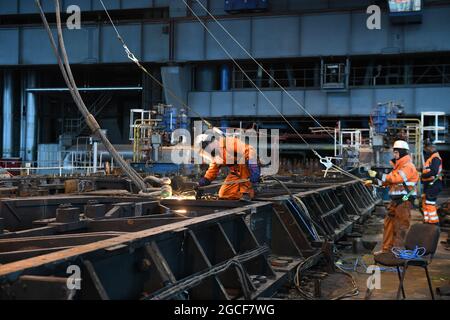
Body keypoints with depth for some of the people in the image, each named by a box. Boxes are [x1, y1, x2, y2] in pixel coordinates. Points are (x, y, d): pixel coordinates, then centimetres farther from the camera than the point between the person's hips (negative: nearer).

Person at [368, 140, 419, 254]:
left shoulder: (408, 166, -13)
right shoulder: (398, 166, 19)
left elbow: (394, 178, -25)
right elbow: (389, 180, 16)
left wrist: (378, 175, -25)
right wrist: (374, 181, 3)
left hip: (404, 201, -10)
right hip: (395, 201, 10)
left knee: (400, 227, -3)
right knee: (389, 224, 12)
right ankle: (386, 249, 20)